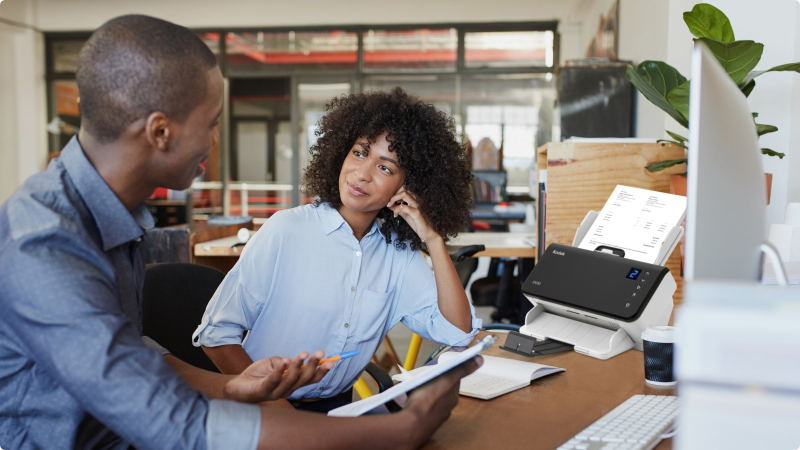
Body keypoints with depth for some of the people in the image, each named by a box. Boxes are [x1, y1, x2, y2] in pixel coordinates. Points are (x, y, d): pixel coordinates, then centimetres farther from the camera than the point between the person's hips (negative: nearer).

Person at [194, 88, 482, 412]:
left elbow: (457, 333, -3)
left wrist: (433, 240, -9)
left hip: (338, 408, 4)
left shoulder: (399, 253, 1)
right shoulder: (287, 230, -11)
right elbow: (216, 331, -7)